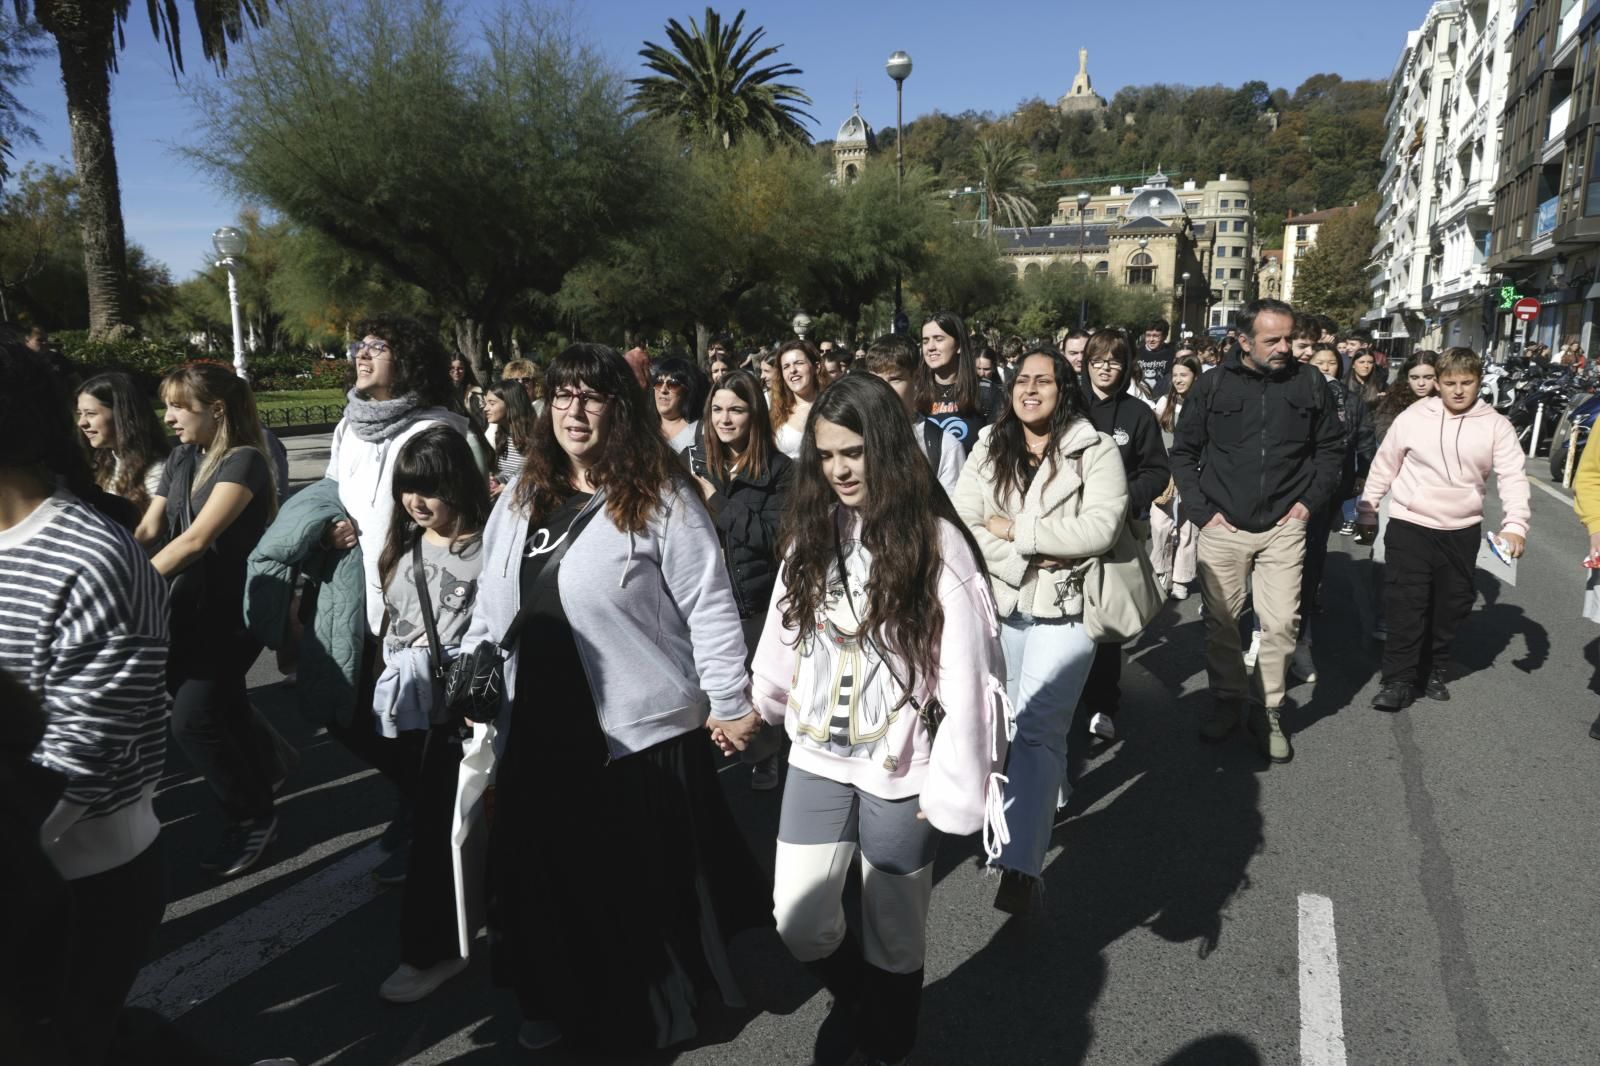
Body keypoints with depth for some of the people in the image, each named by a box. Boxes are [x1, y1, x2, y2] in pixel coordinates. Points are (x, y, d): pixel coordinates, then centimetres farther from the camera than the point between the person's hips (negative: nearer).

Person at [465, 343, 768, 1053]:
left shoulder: (662, 497, -10)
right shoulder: (521, 500, 10)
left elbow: (708, 606, -11)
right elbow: (489, 606, 18)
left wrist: (729, 703, -11)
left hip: (641, 730, -5)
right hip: (539, 730, 6)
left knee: (642, 884, 9)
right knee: (548, 874, 17)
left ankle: (655, 1013, 34)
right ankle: (558, 1000, 41)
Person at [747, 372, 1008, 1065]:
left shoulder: (936, 543, -16)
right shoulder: (810, 534, 0)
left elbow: (966, 673, -16)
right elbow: (782, 640, 10)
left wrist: (954, 783, -14)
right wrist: (753, 709, 19)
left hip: (899, 769, -4)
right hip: (816, 759, 4)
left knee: (894, 932, 13)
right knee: (800, 922, 9)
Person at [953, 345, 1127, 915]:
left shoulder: (1096, 451, -5)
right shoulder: (988, 449, 6)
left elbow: (1100, 528, -18)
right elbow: (961, 523, -5)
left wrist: (1016, 530, -14)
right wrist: (1025, 561, -16)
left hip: (1065, 609, -4)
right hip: (999, 605, 5)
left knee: (1036, 729, -14)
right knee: (1012, 724, 19)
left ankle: (1020, 865, -16)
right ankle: (1048, 793, 45)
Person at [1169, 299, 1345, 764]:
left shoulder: (1309, 383, 1)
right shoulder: (1212, 385, -2)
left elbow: (1331, 447, 12)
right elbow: (1183, 452, 4)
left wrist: (1310, 500, 2)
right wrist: (1202, 510, -3)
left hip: (1283, 528, 0)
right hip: (1222, 528, 0)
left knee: (1280, 623, 0)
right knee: (1220, 622, 8)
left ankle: (1270, 712, 17)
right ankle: (1226, 700, 27)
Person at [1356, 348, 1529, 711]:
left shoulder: (1496, 425, -1)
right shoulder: (1413, 417, -4)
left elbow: (1513, 476, -8)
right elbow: (1383, 468, 4)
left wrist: (1515, 525, -22)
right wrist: (1367, 513, 7)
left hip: (1462, 531, 2)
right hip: (1409, 525, -2)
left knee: (1450, 606, 13)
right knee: (1406, 605, -4)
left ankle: (1434, 672, 30)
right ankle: (1399, 679, 5)